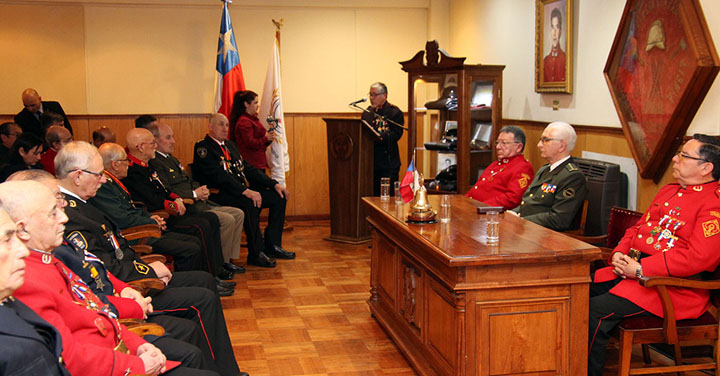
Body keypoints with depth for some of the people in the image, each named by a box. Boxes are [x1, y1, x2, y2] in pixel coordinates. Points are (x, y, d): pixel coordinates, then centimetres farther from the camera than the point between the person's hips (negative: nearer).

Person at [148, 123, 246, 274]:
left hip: (200, 203, 11)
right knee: (227, 220, -23)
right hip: (186, 208, -11)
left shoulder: (172, 159, 22)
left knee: (238, 214, 5)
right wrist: (194, 194, -17)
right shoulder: (154, 163, -12)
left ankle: (229, 259, 7)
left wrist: (202, 190, 4)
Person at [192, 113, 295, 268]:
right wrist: (246, 191, -32)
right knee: (250, 202, -36)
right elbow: (218, 176, -22)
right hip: (219, 196, -9)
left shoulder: (230, 144, 19)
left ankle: (272, 245, 1)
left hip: (242, 192, 9)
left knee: (279, 196, 0)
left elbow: (247, 168, 17)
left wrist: (274, 184, 5)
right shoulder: (203, 148, -9)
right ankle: (256, 253, -27)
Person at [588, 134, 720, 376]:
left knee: (595, 311, -26)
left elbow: (697, 258, -22)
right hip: (632, 271, 9)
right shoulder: (669, 190, 18)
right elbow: (638, 227, 24)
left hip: (673, 287, -9)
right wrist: (619, 254, 3)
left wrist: (640, 269, -20)